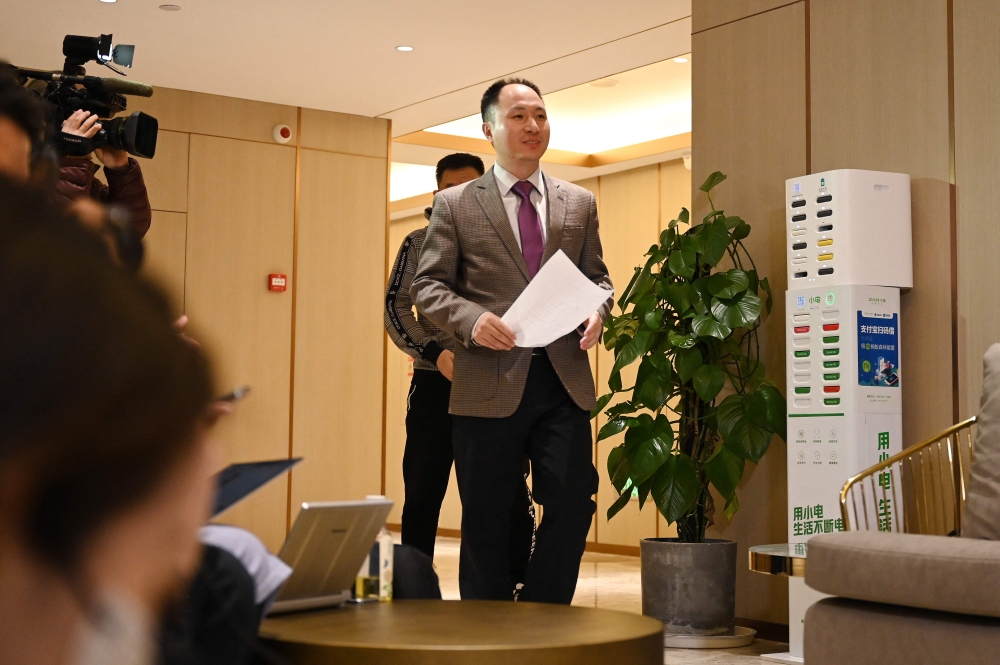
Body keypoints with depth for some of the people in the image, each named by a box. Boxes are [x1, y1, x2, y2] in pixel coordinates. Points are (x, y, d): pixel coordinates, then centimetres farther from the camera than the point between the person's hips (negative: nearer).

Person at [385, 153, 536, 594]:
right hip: (435, 381, 0)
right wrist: (435, 353, -15)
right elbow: (396, 308, 1)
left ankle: (517, 587, 10)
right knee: (423, 491, 3)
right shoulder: (420, 243, 9)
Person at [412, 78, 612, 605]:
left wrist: (597, 312, -5)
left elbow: (597, 277, 18)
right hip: (489, 383, -2)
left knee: (573, 504, -4)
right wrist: (471, 320, -17)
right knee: (486, 521, 5)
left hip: (564, 380, 2)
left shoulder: (579, 203, 14)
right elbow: (427, 285, 2)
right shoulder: (455, 205, 5)